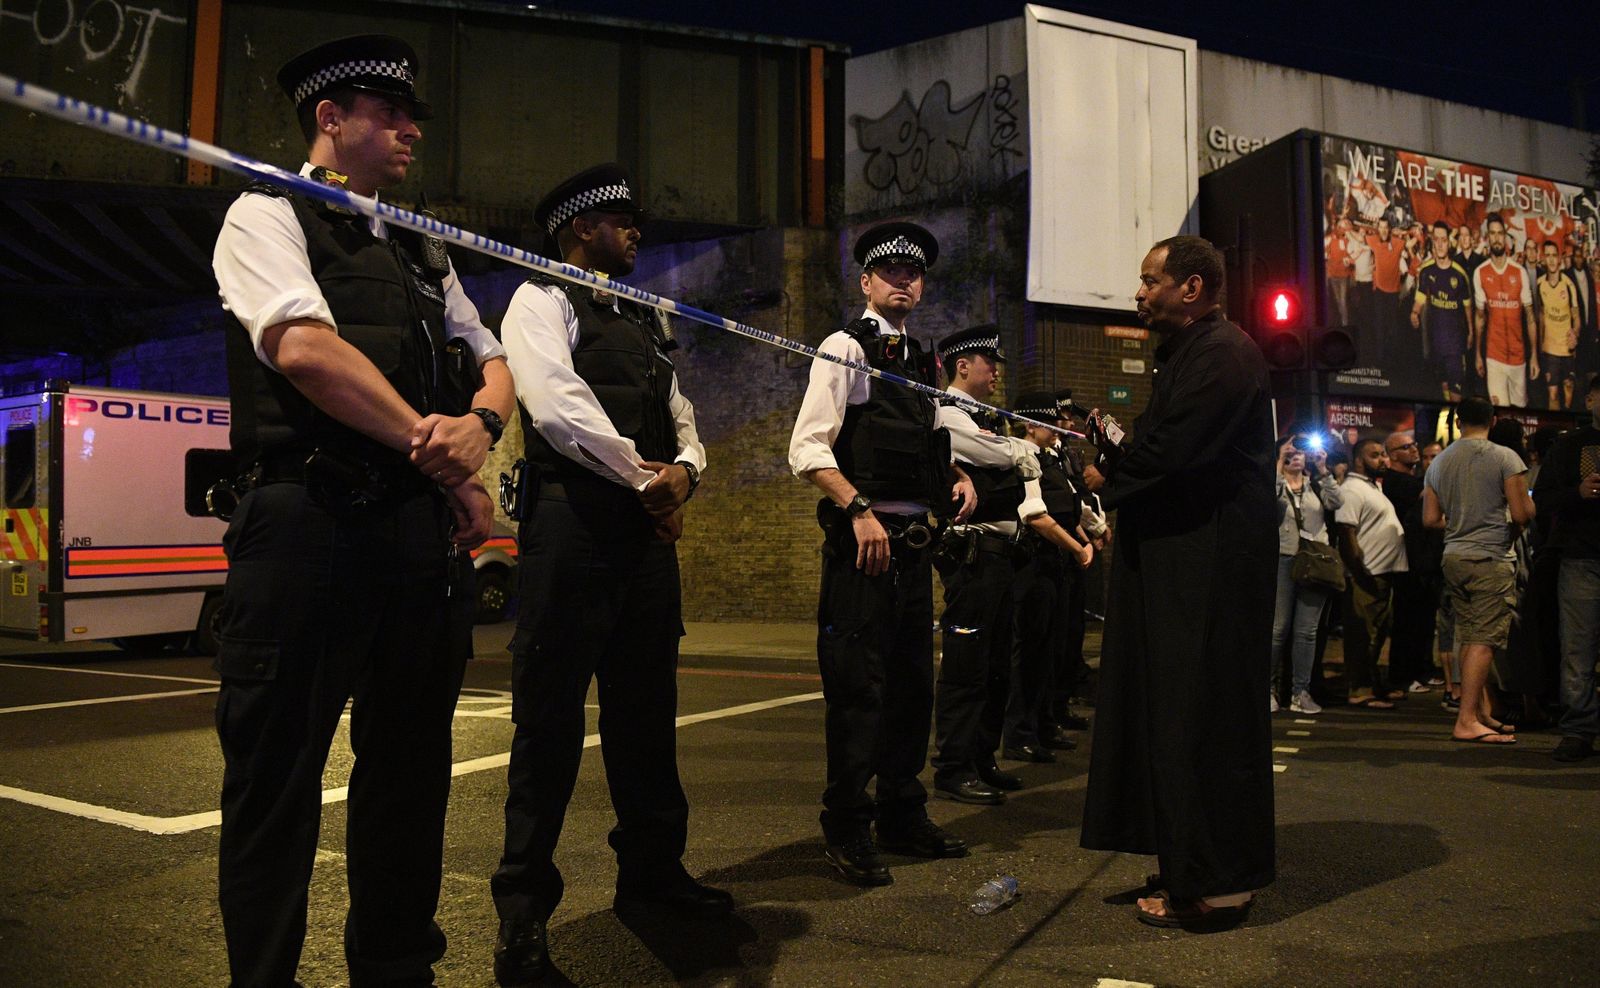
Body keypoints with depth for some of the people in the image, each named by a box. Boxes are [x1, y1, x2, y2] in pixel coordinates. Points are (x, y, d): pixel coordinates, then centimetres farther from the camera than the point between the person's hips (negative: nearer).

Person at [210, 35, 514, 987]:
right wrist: (447, 461, -11)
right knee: (277, 775, 1)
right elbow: (304, 347, -13)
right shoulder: (267, 213, 3)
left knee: (412, 768, 13)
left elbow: (492, 365, 17)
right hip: (310, 517, -6)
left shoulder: (422, 254, 23)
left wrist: (479, 425, -8)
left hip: (422, 526, 7)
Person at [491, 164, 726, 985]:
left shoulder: (644, 323, 25)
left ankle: (652, 868, 26)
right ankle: (525, 903, 7)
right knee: (551, 710, -4)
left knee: (647, 704, 13)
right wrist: (643, 477, -9)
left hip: (649, 524, 8)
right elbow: (557, 404, -15)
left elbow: (682, 419, 20)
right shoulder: (542, 301, 1)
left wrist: (682, 471, -3)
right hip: (573, 521, -8)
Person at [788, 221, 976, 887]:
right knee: (858, 686, -4)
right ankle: (847, 832, 10)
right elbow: (806, 449, -14)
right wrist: (860, 512, -23)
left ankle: (903, 817, 29)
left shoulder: (921, 361, 18)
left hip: (914, 540, 8)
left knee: (912, 683, 15)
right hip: (862, 539, -8)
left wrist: (958, 477, 7)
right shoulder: (846, 348, -5)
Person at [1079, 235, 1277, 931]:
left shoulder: (1221, 354, -14)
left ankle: (1216, 885, 7)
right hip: (1187, 564, 11)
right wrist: (1113, 449, 2)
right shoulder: (1191, 353, 20)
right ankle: (1195, 867, 25)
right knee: (1179, 712, 14)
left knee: (1200, 716, -4)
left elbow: (1169, 454, -22)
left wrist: (1107, 478, -5)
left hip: (1208, 565, -10)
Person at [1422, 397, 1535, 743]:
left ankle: (1483, 714, 19)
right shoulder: (1504, 458, -8)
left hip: (1454, 558, 6)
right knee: (1483, 640, -6)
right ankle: (1467, 721, -8)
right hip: (1491, 559, -6)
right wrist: (1528, 501, 10)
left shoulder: (1439, 462, 8)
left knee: (1469, 638, 11)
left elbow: (1430, 518, 9)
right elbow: (1523, 515, -12)